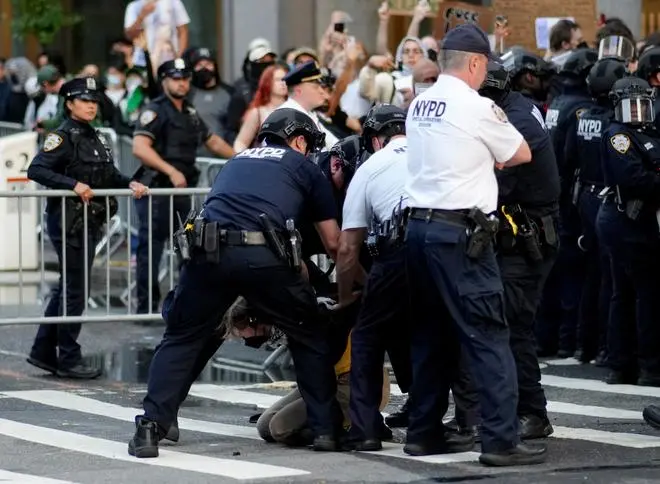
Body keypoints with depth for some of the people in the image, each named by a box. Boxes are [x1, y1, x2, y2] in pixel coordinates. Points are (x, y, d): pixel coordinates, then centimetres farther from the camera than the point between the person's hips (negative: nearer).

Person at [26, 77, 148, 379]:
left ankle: (43, 352, 21)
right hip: (69, 219, -9)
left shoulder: (94, 138, 14)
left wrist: (129, 184, 1)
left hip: (91, 221, 9)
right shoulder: (63, 137, -11)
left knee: (68, 287, 13)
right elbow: (36, 170, -20)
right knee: (74, 289, -4)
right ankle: (69, 359, 4)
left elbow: (108, 176, 20)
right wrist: (74, 184, -27)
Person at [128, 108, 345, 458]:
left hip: (208, 252, 3)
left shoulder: (236, 162, 34)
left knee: (181, 340, 17)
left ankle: (150, 428, 4)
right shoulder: (303, 167, 22)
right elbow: (332, 242, 20)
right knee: (311, 338, 18)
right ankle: (326, 428, 16)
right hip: (264, 256, -3)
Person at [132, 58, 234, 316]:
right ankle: (146, 307, -2)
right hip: (157, 188, -8)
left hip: (182, 189, 8)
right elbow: (140, 148, -20)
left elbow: (213, 141, 31)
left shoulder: (191, 113, 18)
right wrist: (171, 171, -25)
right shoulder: (155, 111, -8)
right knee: (151, 248, -5)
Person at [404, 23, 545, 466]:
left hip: (419, 226, 8)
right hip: (460, 233, -8)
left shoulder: (419, 106, 13)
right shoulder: (478, 108, -10)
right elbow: (522, 154, 2)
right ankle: (502, 440, -9)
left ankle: (423, 433, 17)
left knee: (432, 335, 14)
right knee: (489, 337, -6)